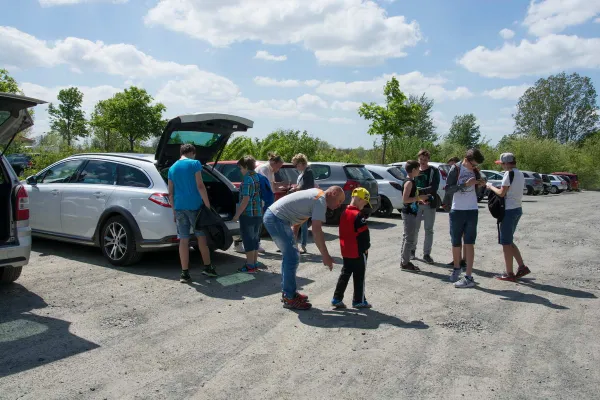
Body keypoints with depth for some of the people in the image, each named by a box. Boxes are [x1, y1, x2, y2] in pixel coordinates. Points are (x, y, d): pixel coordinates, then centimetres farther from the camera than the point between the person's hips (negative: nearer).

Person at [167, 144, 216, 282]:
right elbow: (200, 186, -11)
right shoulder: (195, 163, -3)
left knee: (183, 240, 4)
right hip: (195, 205, -4)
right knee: (201, 236, 10)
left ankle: (185, 273, 5)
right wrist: (208, 205, -8)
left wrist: (174, 211, 17)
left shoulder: (172, 168, 13)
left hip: (179, 207, 4)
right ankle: (208, 267, 17)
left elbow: (170, 193, 12)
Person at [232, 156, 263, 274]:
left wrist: (237, 214, -15)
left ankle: (250, 266, 4)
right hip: (258, 214, 8)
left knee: (248, 240, -1)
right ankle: (255, 263, 22)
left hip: (248, 214, -8)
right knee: (255, 239, 15)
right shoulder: (257, 177, 10)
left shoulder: (248, 179, -15)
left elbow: (246, 200, -20)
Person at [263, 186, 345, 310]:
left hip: (272, 216, 10)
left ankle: (287, 292, 28)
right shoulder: (321, 201, -12)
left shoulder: (316, 193, 17)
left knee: (289, 255, 18)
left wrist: (292, 239, 26)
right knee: (292, 258, -5)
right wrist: (325, 256, -17)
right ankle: (289, 298, 4)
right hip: (276, 219, -10)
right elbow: (316, 230, -20)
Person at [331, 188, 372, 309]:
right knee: (359, 276, 6)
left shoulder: (344, 213, 6)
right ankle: (359, 300, 16)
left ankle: (337, 298, 16)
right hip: (358, 252, -7)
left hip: (346, 251, 7)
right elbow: (364, 234, -19)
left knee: (345, 273, 15)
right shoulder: (358, 215, -19)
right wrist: (366, 247, -5)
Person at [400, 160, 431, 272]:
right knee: (410, 239, -6)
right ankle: (405, 263, 0)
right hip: (409, 214, -10)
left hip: (411, 213, 10)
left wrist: (420, 199, 12)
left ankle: (404, 261, 21)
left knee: (407, 238, 14)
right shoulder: (409, 182, -16)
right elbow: (405, 199, -23)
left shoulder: (411, 182, 14)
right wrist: (419, 197, -20)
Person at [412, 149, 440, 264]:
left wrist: (419, 190, -21)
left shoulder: (434, 171, -1)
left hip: (430, 204, -1)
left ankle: (426, 254, 12)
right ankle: (412, 249, 24)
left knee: (429, 230, 4)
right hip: (416, 204, 1)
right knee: (415, 228, 7)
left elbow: (434, 188, -12)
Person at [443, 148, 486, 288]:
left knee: (469, 243, 1)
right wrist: (465, 184, -21)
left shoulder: (475, 171, 6)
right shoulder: (456, 169, -6)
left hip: (472, 211, 2)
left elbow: (477, 190, 15)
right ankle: (456, 268, 30)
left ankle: (468, 277, 0)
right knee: (456, 243, 8)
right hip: (457, 211, -2)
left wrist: (482, 184, -5)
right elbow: (448, 189, -12)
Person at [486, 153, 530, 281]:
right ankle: (522, 267, 16)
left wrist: (491, 187, 1)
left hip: (509, 210, -9)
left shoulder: (509, 173, -14)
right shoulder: (520, 174, 13)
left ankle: (509, 274, 5)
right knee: (509, 241, 18)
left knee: (506, 243, 0)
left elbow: (502, 193, -15)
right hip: (518, 209, 9)